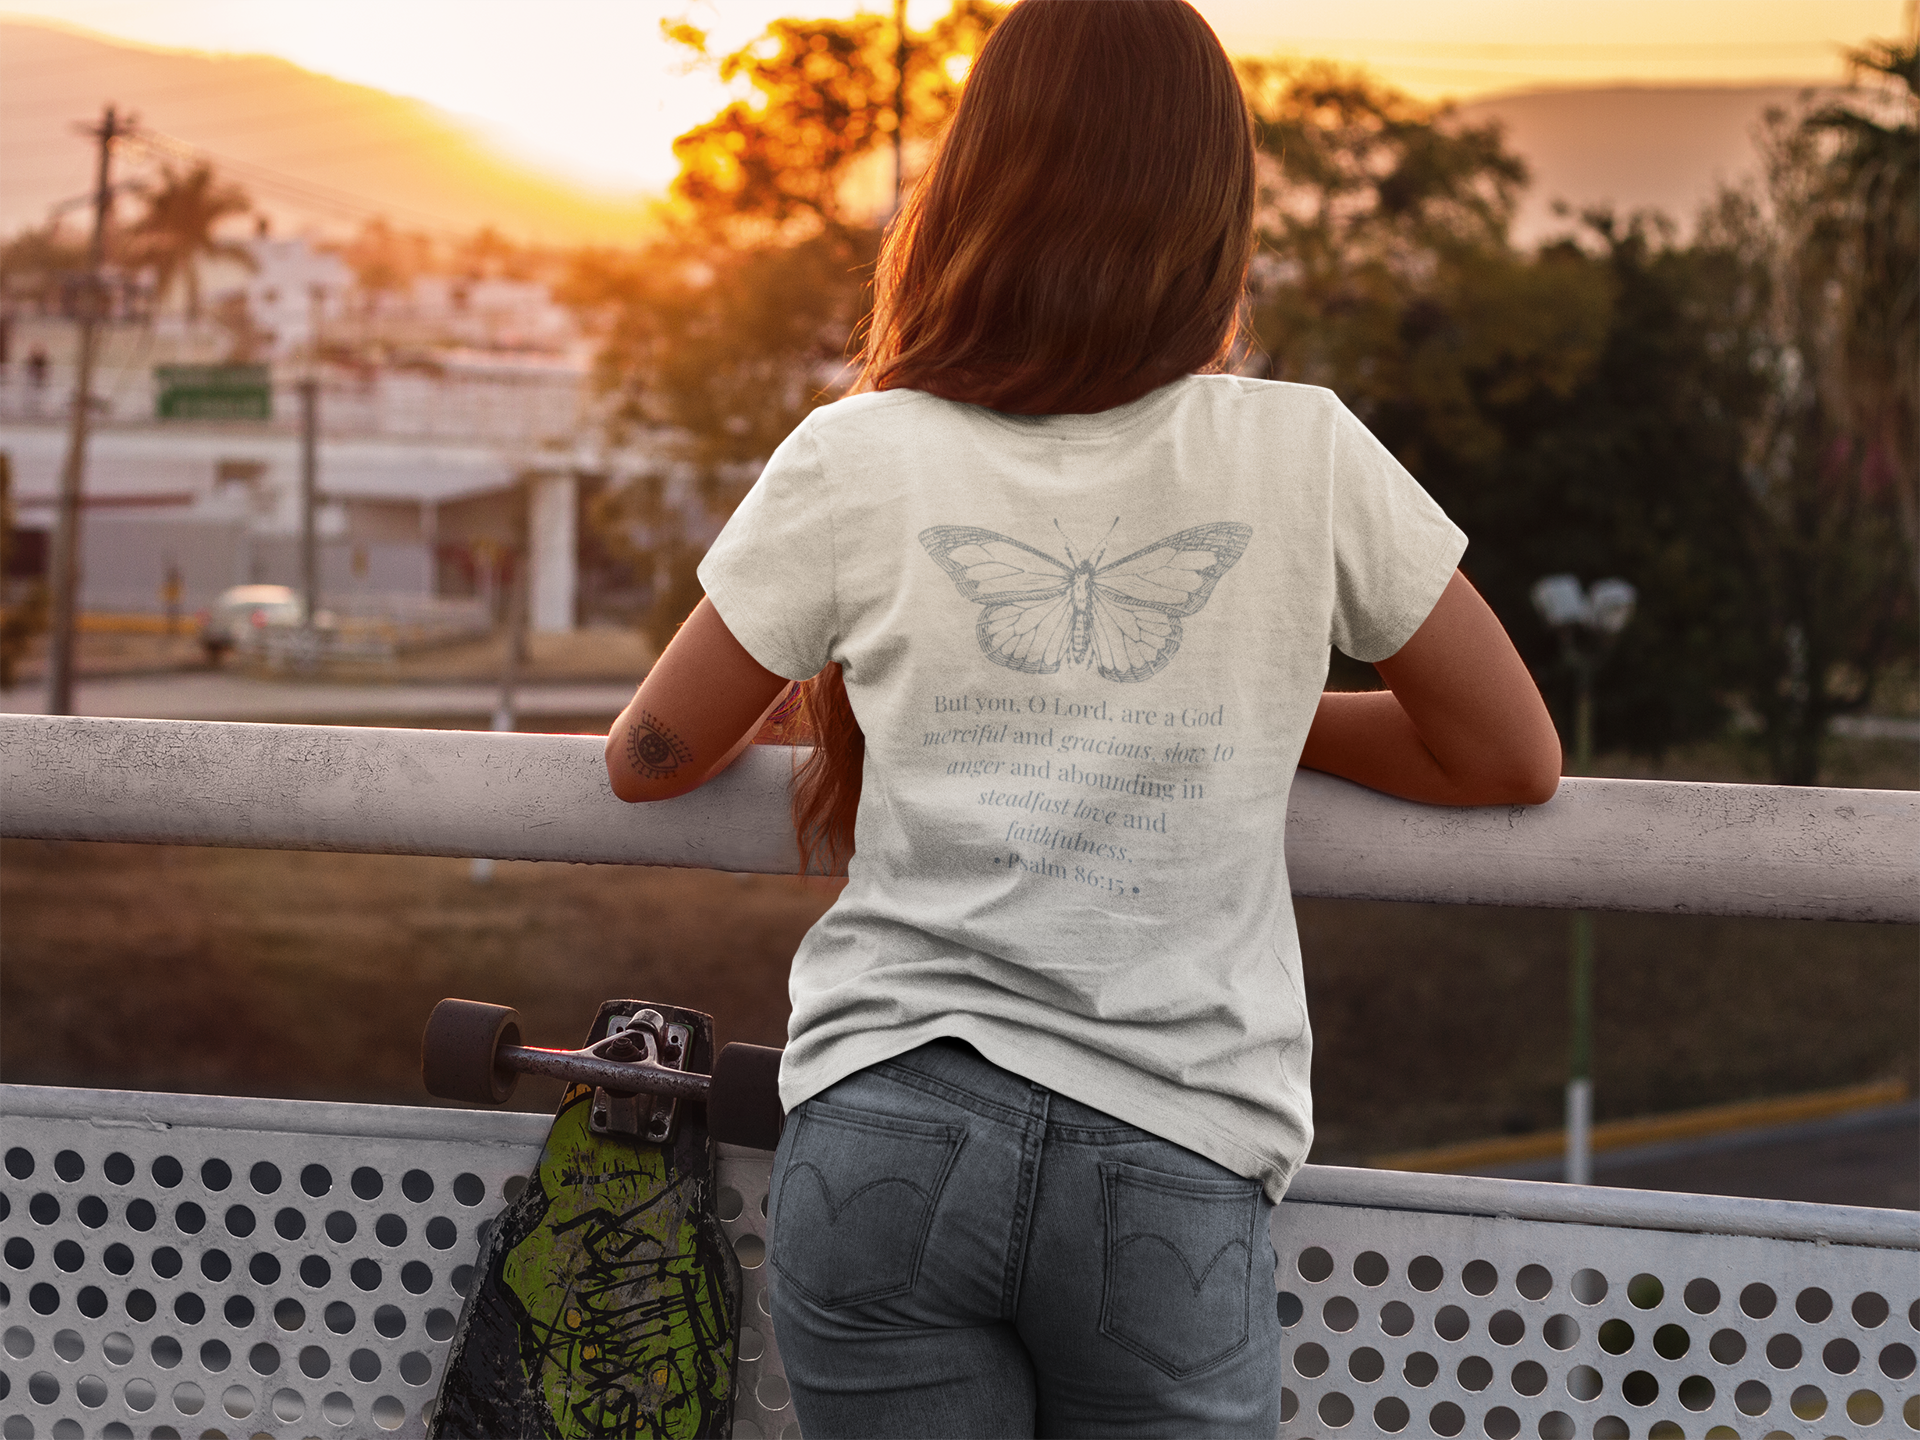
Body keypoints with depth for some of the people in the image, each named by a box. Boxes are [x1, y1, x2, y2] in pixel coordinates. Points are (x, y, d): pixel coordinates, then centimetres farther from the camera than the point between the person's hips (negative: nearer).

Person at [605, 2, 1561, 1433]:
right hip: (1172, 1161, 0)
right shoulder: (1306, 456, 2)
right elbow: (1515, 758, 12)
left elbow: (651, 756, 14)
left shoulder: (860, 462, 2)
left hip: (886, 1136, 0)